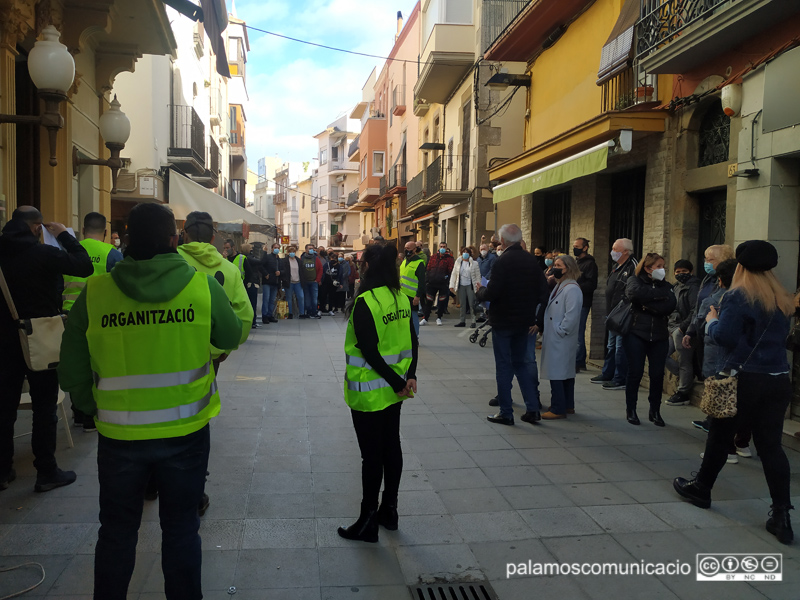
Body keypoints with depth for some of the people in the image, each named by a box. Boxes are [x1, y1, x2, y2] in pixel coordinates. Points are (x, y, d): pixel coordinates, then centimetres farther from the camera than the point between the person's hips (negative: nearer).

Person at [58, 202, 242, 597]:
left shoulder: (93, 292, -10)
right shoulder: (204, 287, -13)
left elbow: (72, 375, -4)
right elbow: (233, 336, 5)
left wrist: (96, 409, 14)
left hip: (119, 434, 1)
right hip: (186, 432, 0)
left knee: (117, 532, 20)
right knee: (181, 528, 18)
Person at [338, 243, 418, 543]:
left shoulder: (365, 302, -19)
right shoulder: (400, 298, 5)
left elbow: (369, 350, -22)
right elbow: (412, 340, 4)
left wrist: (396, 380, -15)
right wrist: (410, 375, -3)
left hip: (369, 391, -8)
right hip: (393, 390, 8)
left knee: (371, 454, 1)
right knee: (391, 446, 16)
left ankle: (368, 522, 13)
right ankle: (389, 509, 29)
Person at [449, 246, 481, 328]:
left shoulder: (474, 263, 1)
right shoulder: (458, 262, 8)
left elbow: (478, 275, 3)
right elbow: (453, 274, 9)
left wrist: (478, 284, -5)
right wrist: (452, 285, 2)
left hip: (470, 285, -3)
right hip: (461, 286, 3)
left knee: (472, 304, -5)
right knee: (462, 304, 6)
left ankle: (473, 321, 0)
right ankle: (462, 321, 11)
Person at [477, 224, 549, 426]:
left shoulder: (503, 261, -15)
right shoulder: (531, 260, 4)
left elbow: (492, 293, -21)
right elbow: (544, 293, 4)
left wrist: (480, 292, 1)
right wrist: (538, 320, 8)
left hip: (503, 322, -6)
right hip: (524, 322, 6)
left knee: (504, 366, 3)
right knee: (521, 363, 17)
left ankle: (506, 413, 9)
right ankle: (532, 409, 15)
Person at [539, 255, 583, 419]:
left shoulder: (572, 289, -16)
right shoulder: (559, 286, 16)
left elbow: (572, 315, -22)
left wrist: (560, 331, -17)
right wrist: (545, 329, 14)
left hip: (562, 341, -10)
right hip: (555, 339, 10)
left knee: (556, 374, -7)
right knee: (566, 372, 16)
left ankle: (558, 409, -1)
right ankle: (568, 406, 26)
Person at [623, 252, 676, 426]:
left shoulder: (665, 286, 9)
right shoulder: (635, 281, 2)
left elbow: (670, 306, -10)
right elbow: (635, 293, -23)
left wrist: (647, 304, -15)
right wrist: (659, 295, -14)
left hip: (659, 337, 3)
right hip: (636, 334, -3)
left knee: (657, 375, 4)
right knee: (635, 373, 1)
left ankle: (655, 411, 18)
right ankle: (631, 410, 15)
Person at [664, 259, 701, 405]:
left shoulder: (693, 288, -9)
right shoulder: (676, 287, 17)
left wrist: (681, 328, -18)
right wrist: (671, 327, 10)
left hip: (684, 331, -9)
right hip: (674, 330, 9)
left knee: (684, 362, -3)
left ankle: (683, 393, 6)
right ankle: (686, 376, 21)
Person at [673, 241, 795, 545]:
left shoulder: (738, 296, -12)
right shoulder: (783, 300, 10)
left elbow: (725, 336, -19)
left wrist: (712, 321, 1)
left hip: (744, 379, -5)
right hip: (778, 380, 6)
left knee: (720, 436, 11)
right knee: (771, 445, 6)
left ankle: (701, 488, 28)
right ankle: (781, 514, 2)